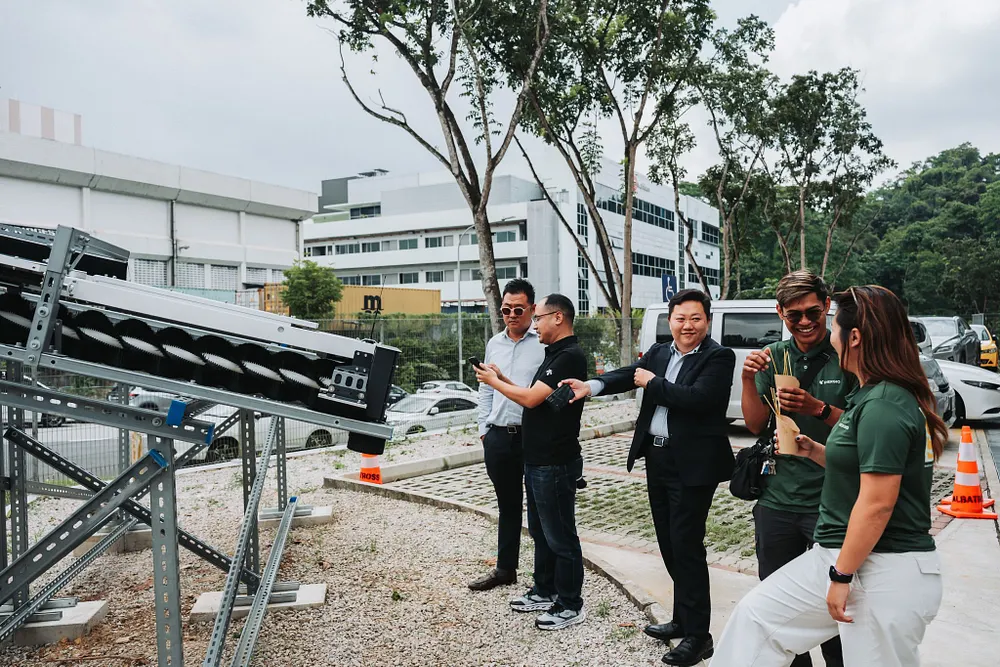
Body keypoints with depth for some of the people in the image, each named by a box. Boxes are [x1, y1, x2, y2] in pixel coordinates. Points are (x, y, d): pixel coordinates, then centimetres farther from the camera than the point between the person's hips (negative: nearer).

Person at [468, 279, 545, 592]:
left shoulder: (544, 343, -8)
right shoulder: (494, 344, 12)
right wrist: (484, 429, 13)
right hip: (498, 437, 6)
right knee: (507, 506, 18)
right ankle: (505, 569, 32)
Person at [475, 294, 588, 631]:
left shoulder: (570, 357, -19)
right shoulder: (554, 354, 13)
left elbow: (531, 398, -23)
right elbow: (532, 396, 14)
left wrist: (495, 382, -9)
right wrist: (501, 379, 7)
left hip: (555, 464, -10)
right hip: (537, 460, 10)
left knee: (560, 536, 2)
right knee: (540, 531, 20)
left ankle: (570, 606, 15)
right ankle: (544, 591, 34)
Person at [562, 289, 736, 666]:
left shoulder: (718, 358, -10)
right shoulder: (658, 353, 11)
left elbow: (697, 398, -23)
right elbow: (629, 375, 1)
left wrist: (653, 383, -13)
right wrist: (591, 387, -15)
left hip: (692, 465, -7)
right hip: (657, 459, 7)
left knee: (686, 545, -3)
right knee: (669, 544, 16)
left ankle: (697, 635, 10)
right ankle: (683, 620, 32)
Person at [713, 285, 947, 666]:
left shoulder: (883, 405, -22)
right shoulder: (873, 397, 9)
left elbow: (877, 503, -24)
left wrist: (842, 575, -19)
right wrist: (815, 451, 7)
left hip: (885, 573, -10)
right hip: (843, 555, 10)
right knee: (757, 614, 14)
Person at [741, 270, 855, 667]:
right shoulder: (773, 357, 5)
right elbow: (756, 425, 3)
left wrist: (818, 409, -25)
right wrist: (748, 378, -12)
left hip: (831, 504, -4)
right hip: (777, 500, 4)